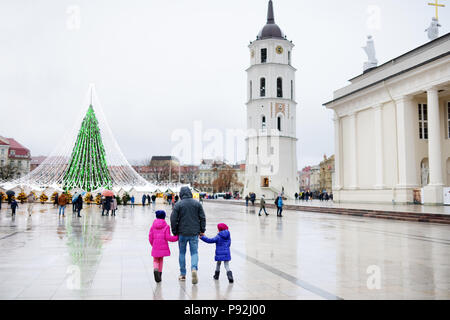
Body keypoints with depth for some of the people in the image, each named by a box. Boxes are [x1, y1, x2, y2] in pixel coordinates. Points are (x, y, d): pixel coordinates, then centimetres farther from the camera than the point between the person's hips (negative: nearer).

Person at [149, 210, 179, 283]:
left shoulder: (153, 226, 2)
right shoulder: (166, 226, -4)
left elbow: (150, 237, 2)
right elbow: (168, 237, -11)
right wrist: (177, 237, 1)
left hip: (155, 247, 1)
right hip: (163, 247, -1)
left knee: (155, 260, 11)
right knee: (161, 260, 15)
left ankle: (155, 269, -19)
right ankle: (159, 274, 15)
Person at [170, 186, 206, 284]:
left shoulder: (178, 205, -6)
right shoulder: (197, 204, 2)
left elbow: (173, 219, -6)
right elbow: (202, 218, 3)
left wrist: (175, 232, 4)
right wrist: (202, 230, 10)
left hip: (182, 233, -1)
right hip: (194, 233, 1)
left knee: (182, 253, 13)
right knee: (194, 252, 8)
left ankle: (182, 274, 19)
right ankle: (194, 268, -18)